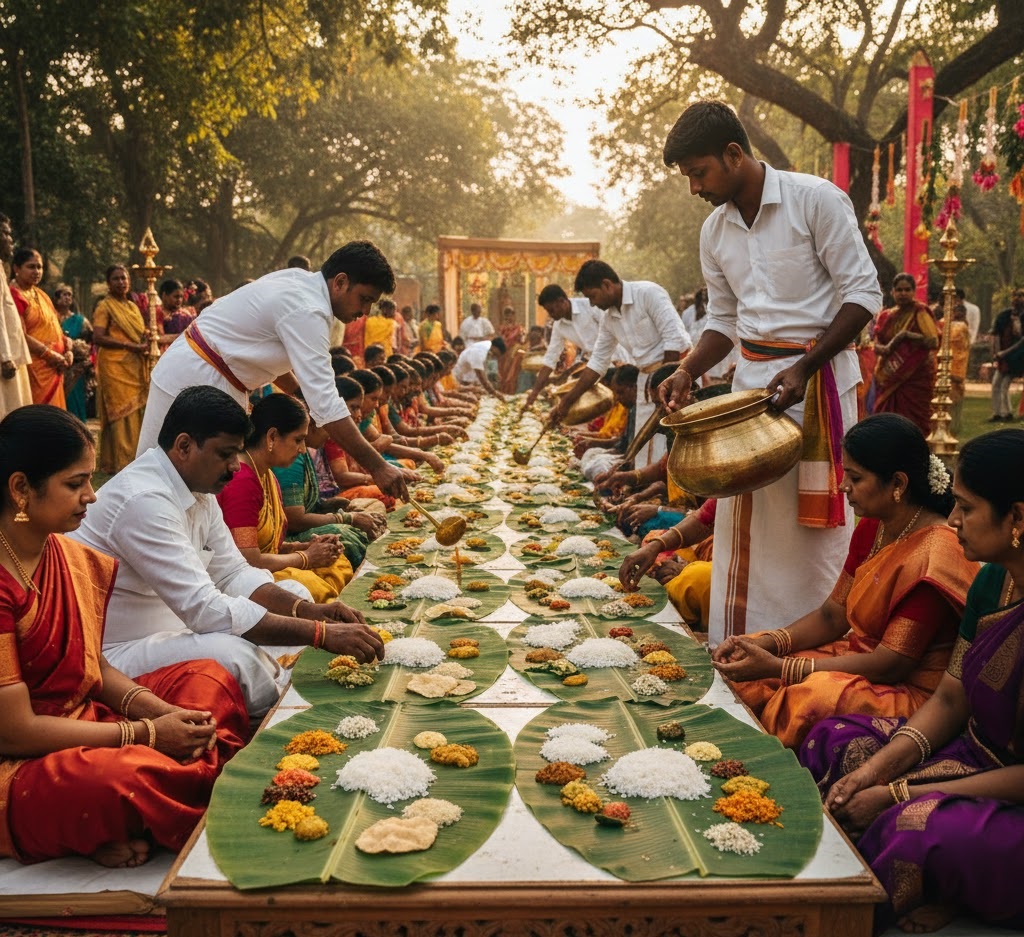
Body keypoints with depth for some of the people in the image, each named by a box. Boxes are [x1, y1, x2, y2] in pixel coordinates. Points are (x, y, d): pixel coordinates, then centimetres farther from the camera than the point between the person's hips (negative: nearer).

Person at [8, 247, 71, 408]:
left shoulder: (41, 294, 17)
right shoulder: (14, 296, -11)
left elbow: (54, 327, 19)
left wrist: (68, 350, 2)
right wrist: (51, 355, -15)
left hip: (54, 367, 9)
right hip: (35, 367, -9)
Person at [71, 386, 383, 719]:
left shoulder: (199, 491, 5)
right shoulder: (144, 500, -26)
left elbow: (233, 574, 8)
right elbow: (204, 608, -31)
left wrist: (306, 609, -11)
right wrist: (320, 633, -30)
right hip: (112, 656, -10)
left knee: (292, 594, 6)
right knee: (236, 655, -33)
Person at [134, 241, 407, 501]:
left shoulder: (298, 280, 5)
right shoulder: (307, 311, -25)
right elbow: (325, 403, -31)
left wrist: (302, 395, 8)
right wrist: (376, 466, -30)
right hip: (196, 382, -10)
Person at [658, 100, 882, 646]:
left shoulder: (815, 200, -10)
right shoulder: (715, 231, 9)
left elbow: (864, 293, -11)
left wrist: (803, 369, -19)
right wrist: (688, 372, -1)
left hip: (819, 374, -6)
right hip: (752, 376, 6)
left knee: (812, 516, -2)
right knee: (742, 514, 7)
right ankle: (738, 644, 17)